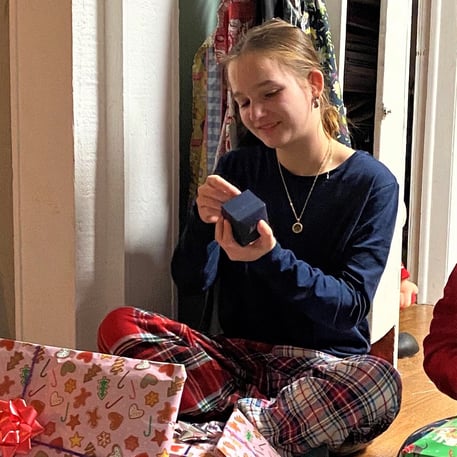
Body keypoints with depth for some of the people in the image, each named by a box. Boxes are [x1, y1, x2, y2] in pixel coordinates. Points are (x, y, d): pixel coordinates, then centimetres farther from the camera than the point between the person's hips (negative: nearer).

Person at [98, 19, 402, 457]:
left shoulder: (372, 183, -5)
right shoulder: (237, 169, 3)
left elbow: (351, 306, -10)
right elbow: (190, 282, 2)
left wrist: (270, 258, -27)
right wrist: (204, 222, -19)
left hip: (326, 363, -2)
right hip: (239, 355, 3)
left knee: (378, 382, -35)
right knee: (119, 324, -19)